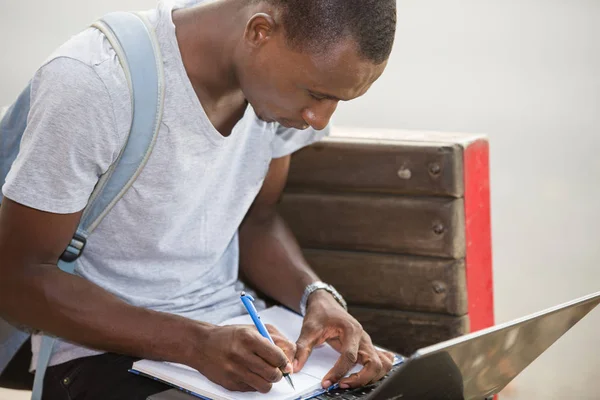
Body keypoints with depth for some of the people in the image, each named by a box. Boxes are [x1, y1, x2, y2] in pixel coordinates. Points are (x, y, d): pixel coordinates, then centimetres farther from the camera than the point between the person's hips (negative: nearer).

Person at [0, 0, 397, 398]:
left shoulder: (289, 83, -4)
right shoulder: (92, 82, -23)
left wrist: (317, 294, -10)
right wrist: (196, 343, -27)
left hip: (234, 331, 6)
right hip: (103, 353, -6)